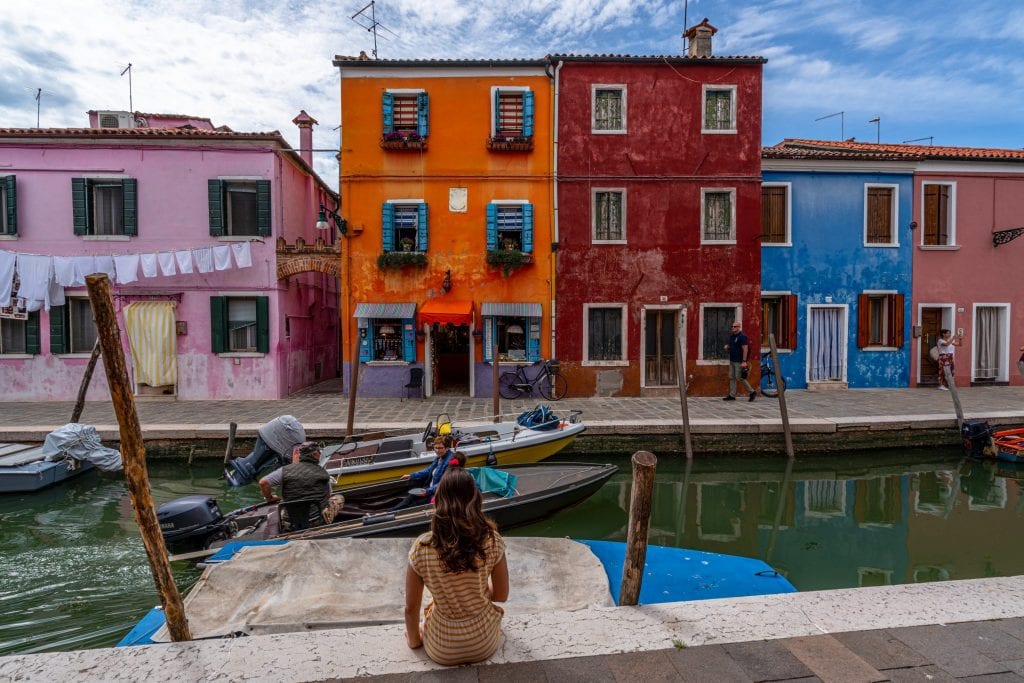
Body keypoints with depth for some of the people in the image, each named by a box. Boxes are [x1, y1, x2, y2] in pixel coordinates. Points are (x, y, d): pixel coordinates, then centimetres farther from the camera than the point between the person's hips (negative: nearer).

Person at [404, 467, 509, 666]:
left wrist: (414, 640, 10)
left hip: (442, 650, 0)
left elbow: (411, 608, -9)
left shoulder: (421, 548, -21)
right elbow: (501, 596, -7)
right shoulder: (492, 541, -21)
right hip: (485, 643, 0)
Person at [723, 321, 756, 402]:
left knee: (740, 377, -7)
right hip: (732, 360, 9)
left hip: (739, 361, -9)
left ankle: (752, 392, 7)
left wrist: (744, 361, -24)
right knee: (731, 377, 8)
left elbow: (745, 349, -18)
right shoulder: (732, 336, 13)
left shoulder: (742, 337, -13)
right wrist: (726, 347, 2)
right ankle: (732, 395, 11)